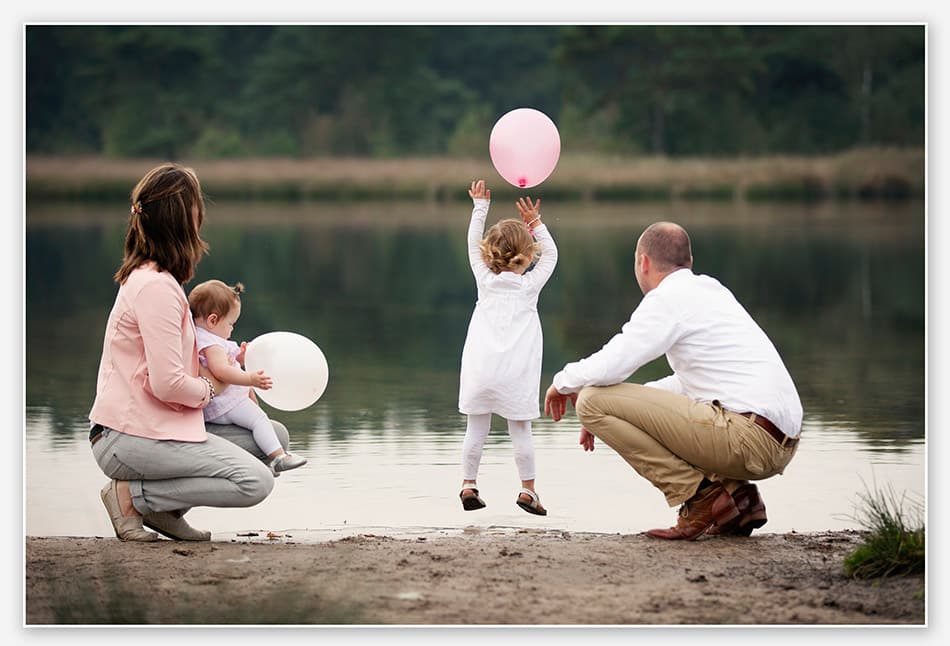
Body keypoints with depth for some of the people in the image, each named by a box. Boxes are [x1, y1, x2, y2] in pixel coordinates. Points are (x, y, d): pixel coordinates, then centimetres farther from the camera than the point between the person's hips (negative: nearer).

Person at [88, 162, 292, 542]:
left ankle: (164, 507, 6)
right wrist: (210, 388, -4)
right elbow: (167, 384, -25)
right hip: (130, 439, -10)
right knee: (255, 482, -19)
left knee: (274, 437, 10)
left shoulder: (145, 277, 14)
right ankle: (131, 495, -9)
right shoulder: (157, 287, -19)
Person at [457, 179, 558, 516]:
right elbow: (550, 253, 19)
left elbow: (474, 245, 20)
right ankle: (527, 489, 1)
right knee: (521, 431, 2)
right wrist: (535, 223, 19)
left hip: (480, 369, 2)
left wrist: (480, 207, 25)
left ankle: (468, 485, 7)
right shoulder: (529, 285, 4)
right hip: (515, 372, -2)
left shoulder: (485, 279, 8)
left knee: (476, 429, 5)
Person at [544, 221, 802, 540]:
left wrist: (563, 382, 10)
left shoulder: (667, 298, -5)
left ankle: (701, 498, -8)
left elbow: (609, 366, -12)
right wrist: (613, 414, 29)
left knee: (592, 400, -9)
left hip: (747, 439, -9)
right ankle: (734, 492, 12)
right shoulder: (710, 290, 23)